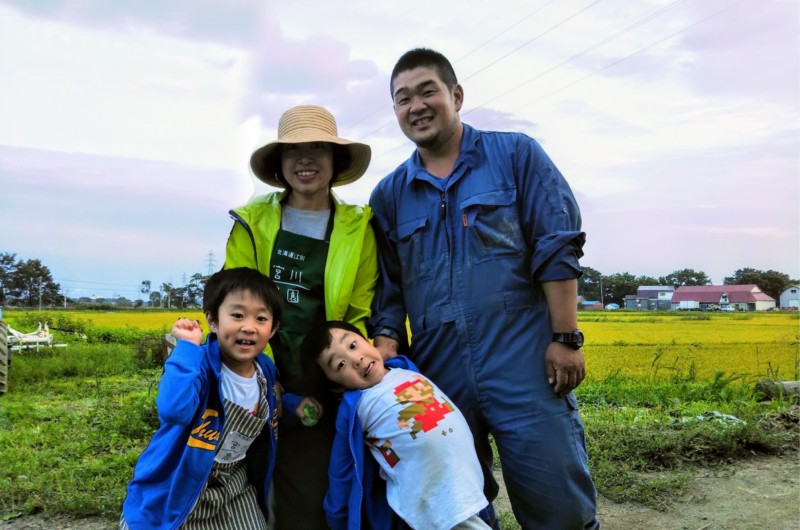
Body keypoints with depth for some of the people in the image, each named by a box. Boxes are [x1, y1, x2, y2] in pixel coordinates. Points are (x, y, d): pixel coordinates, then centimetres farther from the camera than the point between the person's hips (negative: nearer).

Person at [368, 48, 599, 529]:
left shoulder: (516, 155, 3)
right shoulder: (388, 195, 13)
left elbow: (557, 249, -3)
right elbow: (388, 287, 14)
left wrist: (566, 338, -10)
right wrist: (386, 341, -3)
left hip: (524, 365, -3)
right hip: (439, 379, 4)